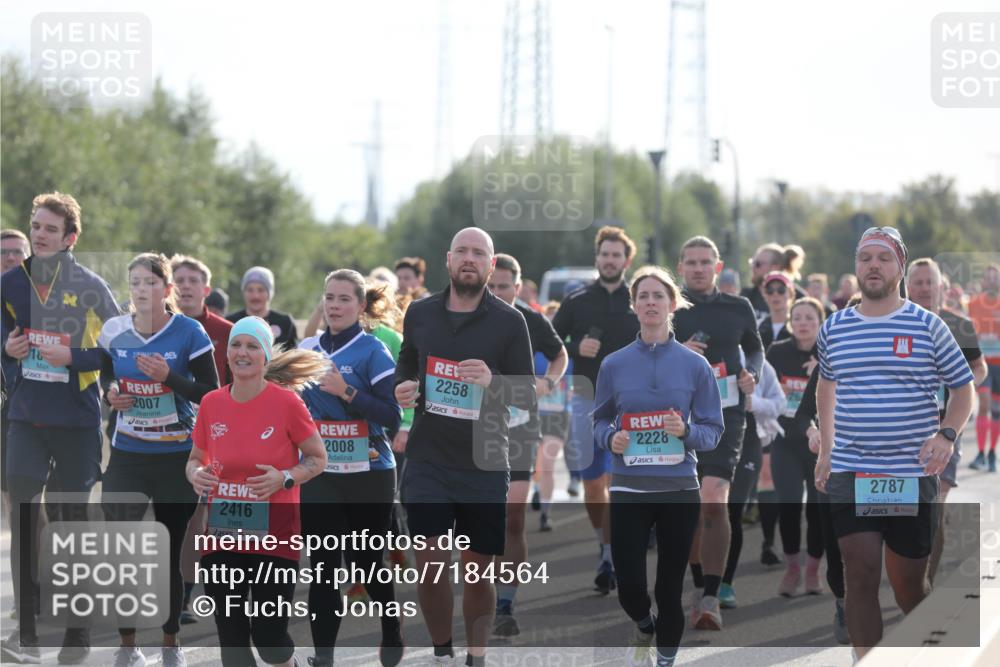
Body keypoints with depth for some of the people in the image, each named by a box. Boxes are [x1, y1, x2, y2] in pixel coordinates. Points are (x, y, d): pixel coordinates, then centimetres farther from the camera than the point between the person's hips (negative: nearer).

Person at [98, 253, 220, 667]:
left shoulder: (189, 333, -9)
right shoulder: (114, 331, 1)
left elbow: (212, 393, -8)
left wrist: (169, 377, -22)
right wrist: (111, 393, -4)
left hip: (176, 457, -2)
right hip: (127, 455, 2)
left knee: (170, 553, 4)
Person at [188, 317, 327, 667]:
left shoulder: (286, 401, -8)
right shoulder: (211, 403, 2)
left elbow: (318, 458, 1)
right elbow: (195, 458, 15)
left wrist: (285, 478, -17)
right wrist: (196, 475, -8)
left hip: (274, 540, -3)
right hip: (221, 539, 3)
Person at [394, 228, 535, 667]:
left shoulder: (509, 322, -4)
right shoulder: (420, 313, 4)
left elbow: (530, 398, -4)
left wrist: (493, 382, -24)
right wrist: (402, 388, 0)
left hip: (484, 466, -1)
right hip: (428, 461, 1)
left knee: (477, 570, 8)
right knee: (430, 564, -8)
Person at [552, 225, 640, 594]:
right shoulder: (576, 301, 5)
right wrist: (576, 349, -12)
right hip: (586, 399, 2)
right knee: (591, 483, 6)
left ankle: (610, 559, -7)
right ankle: (605, 544, 24)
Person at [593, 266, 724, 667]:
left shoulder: (695, 365, 0)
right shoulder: (614, 365, 2)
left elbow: (713, 430, 2)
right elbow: (600, 422, 12)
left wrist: (687, 431, -19)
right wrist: (611, 438, -10)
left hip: (679, 492, 0)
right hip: (629, 491, 0)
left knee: (671, 588, 4)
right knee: (630, 587, -4)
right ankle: (644, 627, 30)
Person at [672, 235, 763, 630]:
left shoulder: (738, 309, 8)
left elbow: (754, 348, 25)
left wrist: (751, 374, 5)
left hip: (725, 413, -2)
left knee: (713, 500, -19)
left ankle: (711, 600, -19)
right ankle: (699, 587, 27)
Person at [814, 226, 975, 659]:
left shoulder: (927, 326, -2)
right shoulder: (833, 329, 7)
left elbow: (963, 388, 4)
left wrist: (946, 435, -14)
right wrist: (825, 450, 19)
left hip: (912, 476, -1)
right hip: (849, 474, 1)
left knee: (909, 586, 8)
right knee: (861, 577, -8)